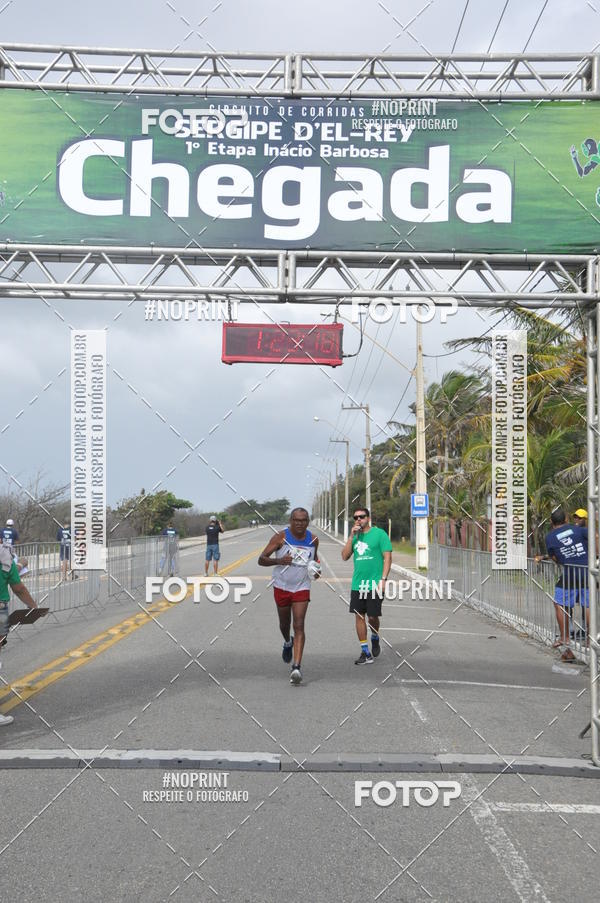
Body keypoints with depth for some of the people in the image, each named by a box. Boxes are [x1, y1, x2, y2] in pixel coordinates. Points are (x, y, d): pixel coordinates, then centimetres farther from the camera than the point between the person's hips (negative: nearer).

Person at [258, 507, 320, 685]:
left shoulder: (313, 539, -2)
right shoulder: (281, 537, -12)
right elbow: (261, 559, -13)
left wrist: (316, 569, -1)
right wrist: (279, 560, -31)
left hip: (302, 588, 0)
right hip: (282, 587, 0)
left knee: (299, 626, -12)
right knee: (284, 623, 18)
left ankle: (297, 667, -16)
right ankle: (288, 643, 53)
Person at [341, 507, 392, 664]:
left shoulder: (379, 533, -4)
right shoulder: (355, 536, 12)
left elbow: (387, 557, -7)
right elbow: (345, 556, 6)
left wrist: (383, 579, -15)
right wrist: (351, 536, -3)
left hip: (374, 584, -5)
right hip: (357, 584, 5)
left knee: (372, 616, -1)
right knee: (359, 616, 3)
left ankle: (375, 639, 31)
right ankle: (365, 653, 11)